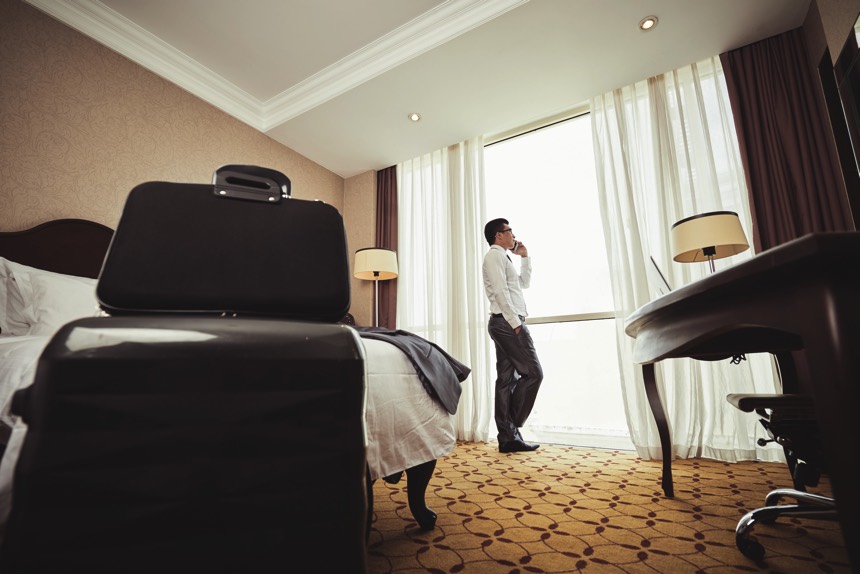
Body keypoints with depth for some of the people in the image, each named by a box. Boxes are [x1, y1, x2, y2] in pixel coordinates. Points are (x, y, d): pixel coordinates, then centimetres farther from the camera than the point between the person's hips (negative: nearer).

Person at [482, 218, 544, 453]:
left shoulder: (503, 257, 25)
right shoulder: (494, 255, -6)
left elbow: (524, 283, 32)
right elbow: (500, 292, -17)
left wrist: (525, 257, 25)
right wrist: (516, 323, -20)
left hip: (506, 324, 10)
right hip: (507, 322, -10)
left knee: (507, 379, 5)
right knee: (533, 372, -7)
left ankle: (508, 437, 8)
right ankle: (511, 429, -1)